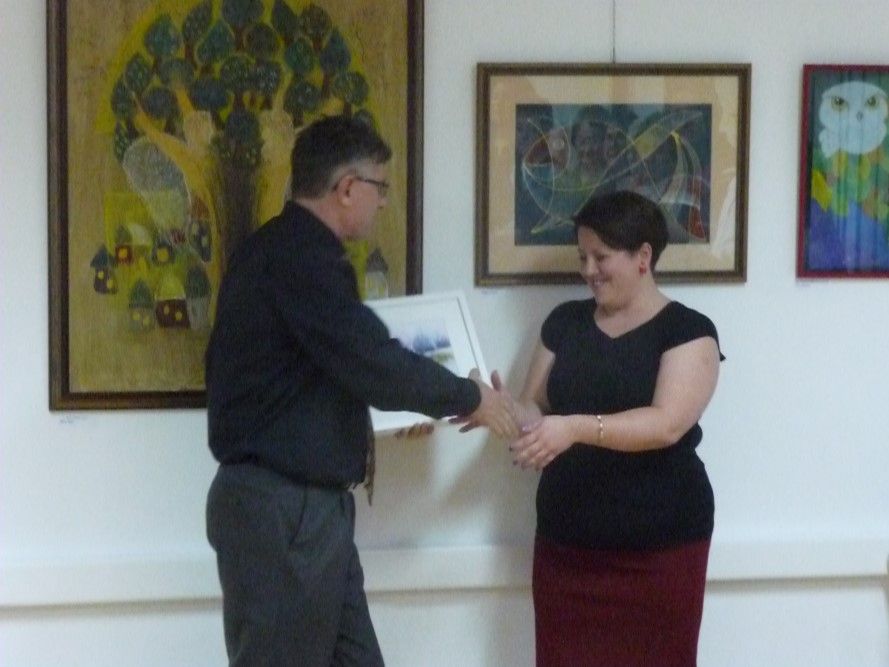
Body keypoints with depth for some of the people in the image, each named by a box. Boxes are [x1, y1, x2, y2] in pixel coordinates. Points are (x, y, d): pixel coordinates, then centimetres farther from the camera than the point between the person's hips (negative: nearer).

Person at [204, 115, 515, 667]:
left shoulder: (293, 251, 15)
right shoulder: (298, 257, -18)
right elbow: (377, 365, -21)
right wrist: (469, 397, -7)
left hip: (305, 505, 10)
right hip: (281, 509, -10)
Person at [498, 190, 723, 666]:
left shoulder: (688, 331, -6)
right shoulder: (565, 322, 10)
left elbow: (667, 424, -19)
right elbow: (534, 410, 12)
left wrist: (576, 428, -32)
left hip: (658, 548, -4)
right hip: (566, 545, 4)